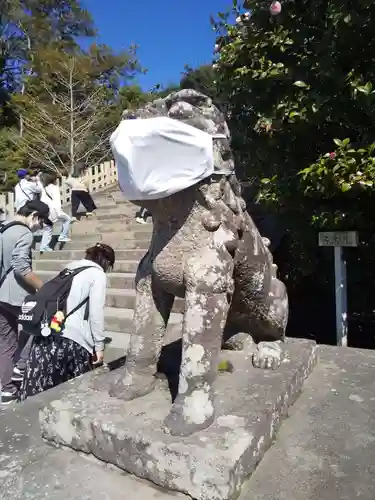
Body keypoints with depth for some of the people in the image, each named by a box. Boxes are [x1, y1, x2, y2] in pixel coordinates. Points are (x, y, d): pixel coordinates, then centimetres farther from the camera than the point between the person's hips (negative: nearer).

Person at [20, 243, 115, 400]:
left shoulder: (69, 268, 19)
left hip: (46, 334, 6)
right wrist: (99, 345, 1)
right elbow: (96, 313, -6)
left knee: (38, 389, 9)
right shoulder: (98, 274, 0)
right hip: (71, 338, -6)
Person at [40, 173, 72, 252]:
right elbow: (57, 200, -11)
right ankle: (63, 236, 7)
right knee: (67, 219, 13)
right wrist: (59, 212, -16)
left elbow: (42, 200, 12)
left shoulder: (44, 188, 17)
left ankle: (43, 247, 8)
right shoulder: (54, 187, -2)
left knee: (47, 229, 13)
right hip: (52, 209, -7)